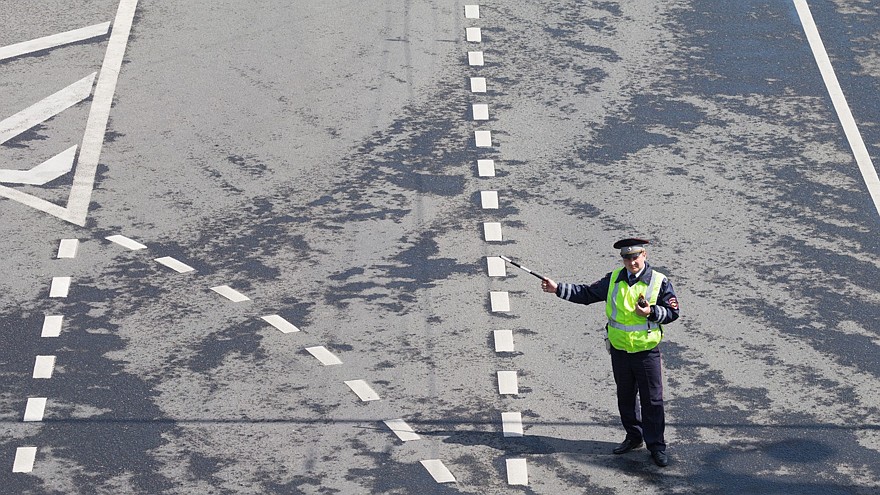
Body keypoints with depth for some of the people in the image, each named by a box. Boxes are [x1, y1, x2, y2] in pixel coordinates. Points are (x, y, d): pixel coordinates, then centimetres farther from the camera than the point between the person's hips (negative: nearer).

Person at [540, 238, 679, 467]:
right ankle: (634, 437, 31)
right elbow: (587, 294, 7)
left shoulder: (660, 282, -7)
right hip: (619, 350, 4)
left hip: (646, 351, -4)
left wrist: (651, 312, -21)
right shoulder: (613, 280, 3)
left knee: (652, 400, 0)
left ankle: (656, 446, 8)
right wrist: (558, 289, 0)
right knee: (625, 397, 15)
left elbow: (672, 312, -4)